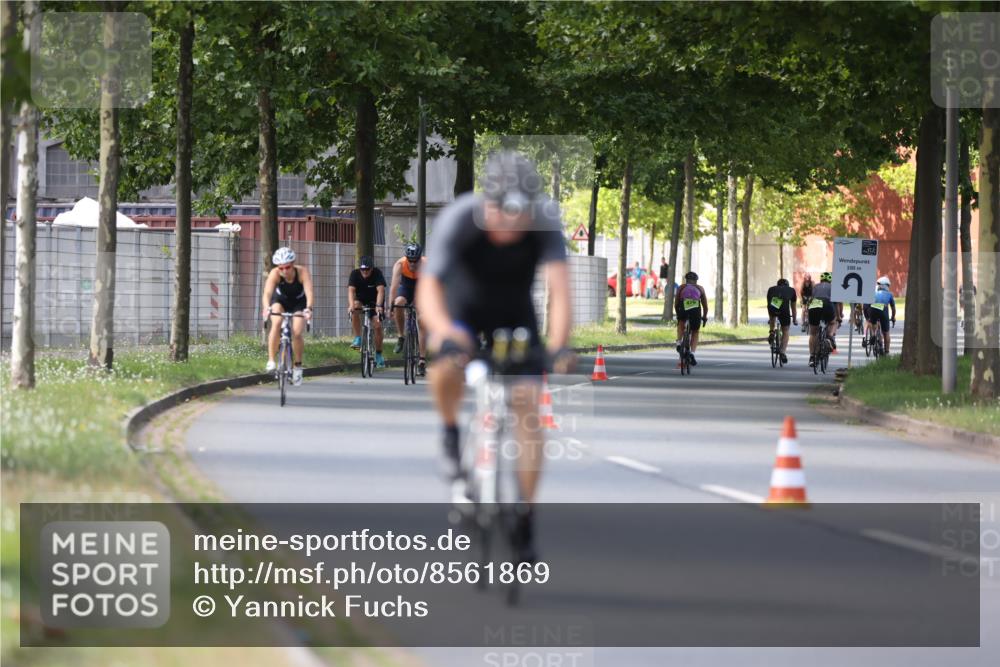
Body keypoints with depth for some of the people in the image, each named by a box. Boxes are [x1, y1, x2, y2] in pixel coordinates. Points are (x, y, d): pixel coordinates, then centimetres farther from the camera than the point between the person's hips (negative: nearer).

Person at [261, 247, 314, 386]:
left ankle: (297, 365, 5)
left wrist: (308, 309, -61)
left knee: (297, 333, -18)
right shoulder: (274, 274, -31)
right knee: (276, 325, -29)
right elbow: (267, 293, -44)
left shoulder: (302, 272, -32)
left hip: (298, 303, 0)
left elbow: (309, 292, -43)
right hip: (280, 300, 0)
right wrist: (267, 308, -63)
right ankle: (271, 361, -25)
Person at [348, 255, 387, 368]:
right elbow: (351, 290, -31)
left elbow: (380, 290, -36)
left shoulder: (377, 273, -24)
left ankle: (378, 354, 5)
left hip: (375, 301, -1)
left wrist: (378, 306, -52)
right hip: (361, 299, 1)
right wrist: (352, 305, -48)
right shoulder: (355, 274, -20)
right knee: (355, 309, -33)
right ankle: (357, 339, -23)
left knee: (377, 326, -13)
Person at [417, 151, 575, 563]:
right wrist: (445, 330, -58)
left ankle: (525, 519, 4)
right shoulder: (458, 220, -32)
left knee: (528, 406, -9)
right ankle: (451, 436, -4)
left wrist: (558, 345, -52)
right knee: (448, 366, -34)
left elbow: (560, 288, -36)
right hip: (463, 305, -2)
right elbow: (428, 287, -38)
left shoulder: (544, 221, -29)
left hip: (514, 311, 2)